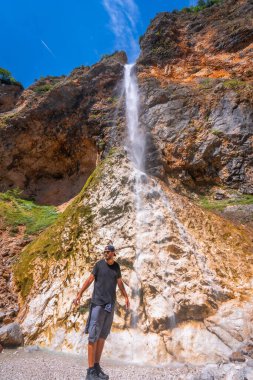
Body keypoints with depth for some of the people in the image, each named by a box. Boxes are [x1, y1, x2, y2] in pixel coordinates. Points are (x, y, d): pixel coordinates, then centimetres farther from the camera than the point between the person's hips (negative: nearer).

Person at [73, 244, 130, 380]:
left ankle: (97, 366, 20)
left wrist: (126, 297, 22)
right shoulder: (99, 264, -5)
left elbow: (120, 282, 18)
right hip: (98, 303, -4)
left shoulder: (116, 266, 7)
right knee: (93, 336, -3)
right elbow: (90, 279, -4)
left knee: (102, 335, 10)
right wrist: (79, 294, -10)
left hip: (110, 304, 4)